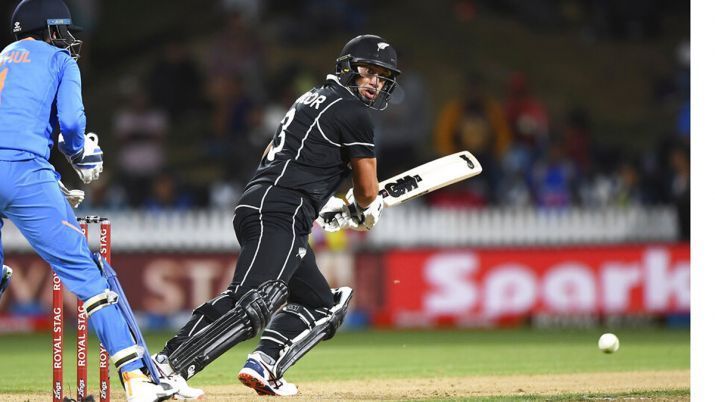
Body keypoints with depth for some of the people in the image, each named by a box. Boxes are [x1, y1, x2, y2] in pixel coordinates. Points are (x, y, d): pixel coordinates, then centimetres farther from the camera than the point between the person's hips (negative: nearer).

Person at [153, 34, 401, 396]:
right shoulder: (353, 113, 0)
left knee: (320, 304, 17)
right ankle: (166, 366, -37)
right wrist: (361, 213, 27)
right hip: (281, 215, -10)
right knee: (252, 304, -25)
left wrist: (324, 206, 32)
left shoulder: (312, 99, 27)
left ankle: (261, 367, -1)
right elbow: (368, 192, 3)